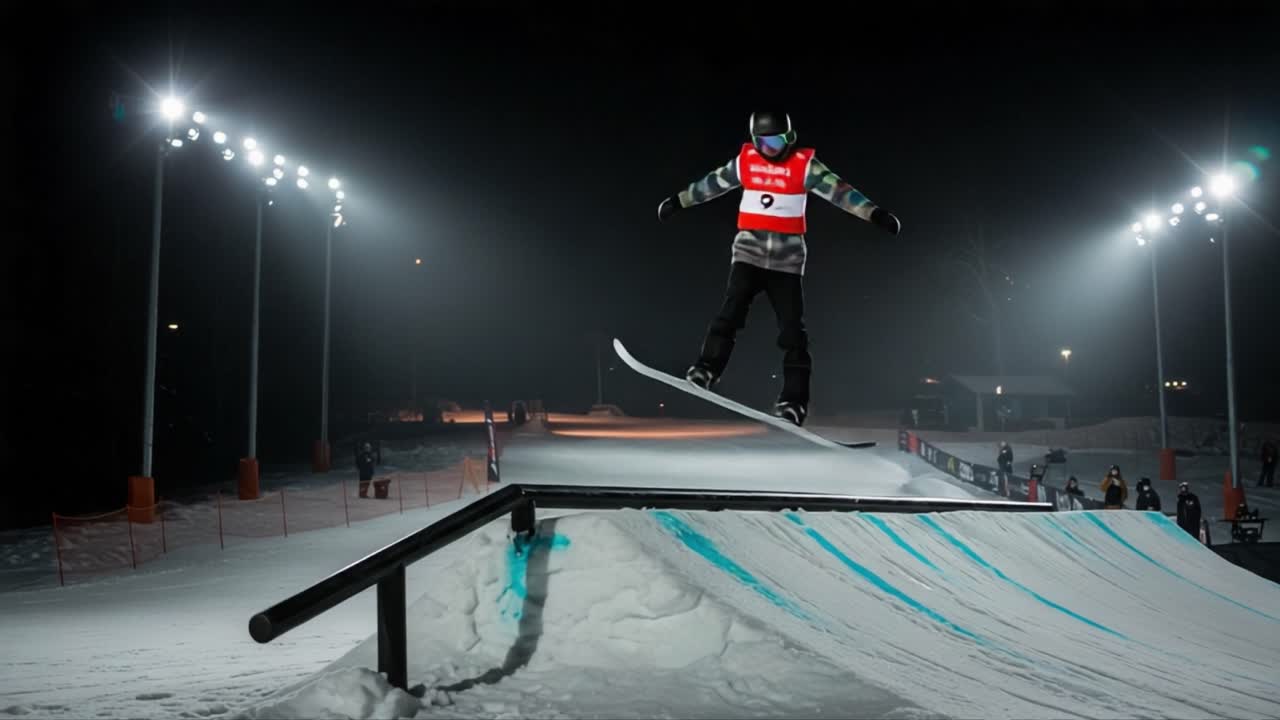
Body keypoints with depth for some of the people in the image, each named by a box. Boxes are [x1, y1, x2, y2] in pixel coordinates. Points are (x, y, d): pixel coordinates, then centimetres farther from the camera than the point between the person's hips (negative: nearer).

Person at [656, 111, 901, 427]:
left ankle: (794, 400, -2)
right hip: (750, 248, 2)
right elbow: (711, 183, 18)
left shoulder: (803, 164, -4)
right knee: (732, 308, -19)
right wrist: (677, 201, 27)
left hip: (787, 255, -2)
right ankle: (706, 369, -17)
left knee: (792, 327, -4)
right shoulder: (745, 160, 5)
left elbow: (838, 190, -11)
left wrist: (875, 214, -22)